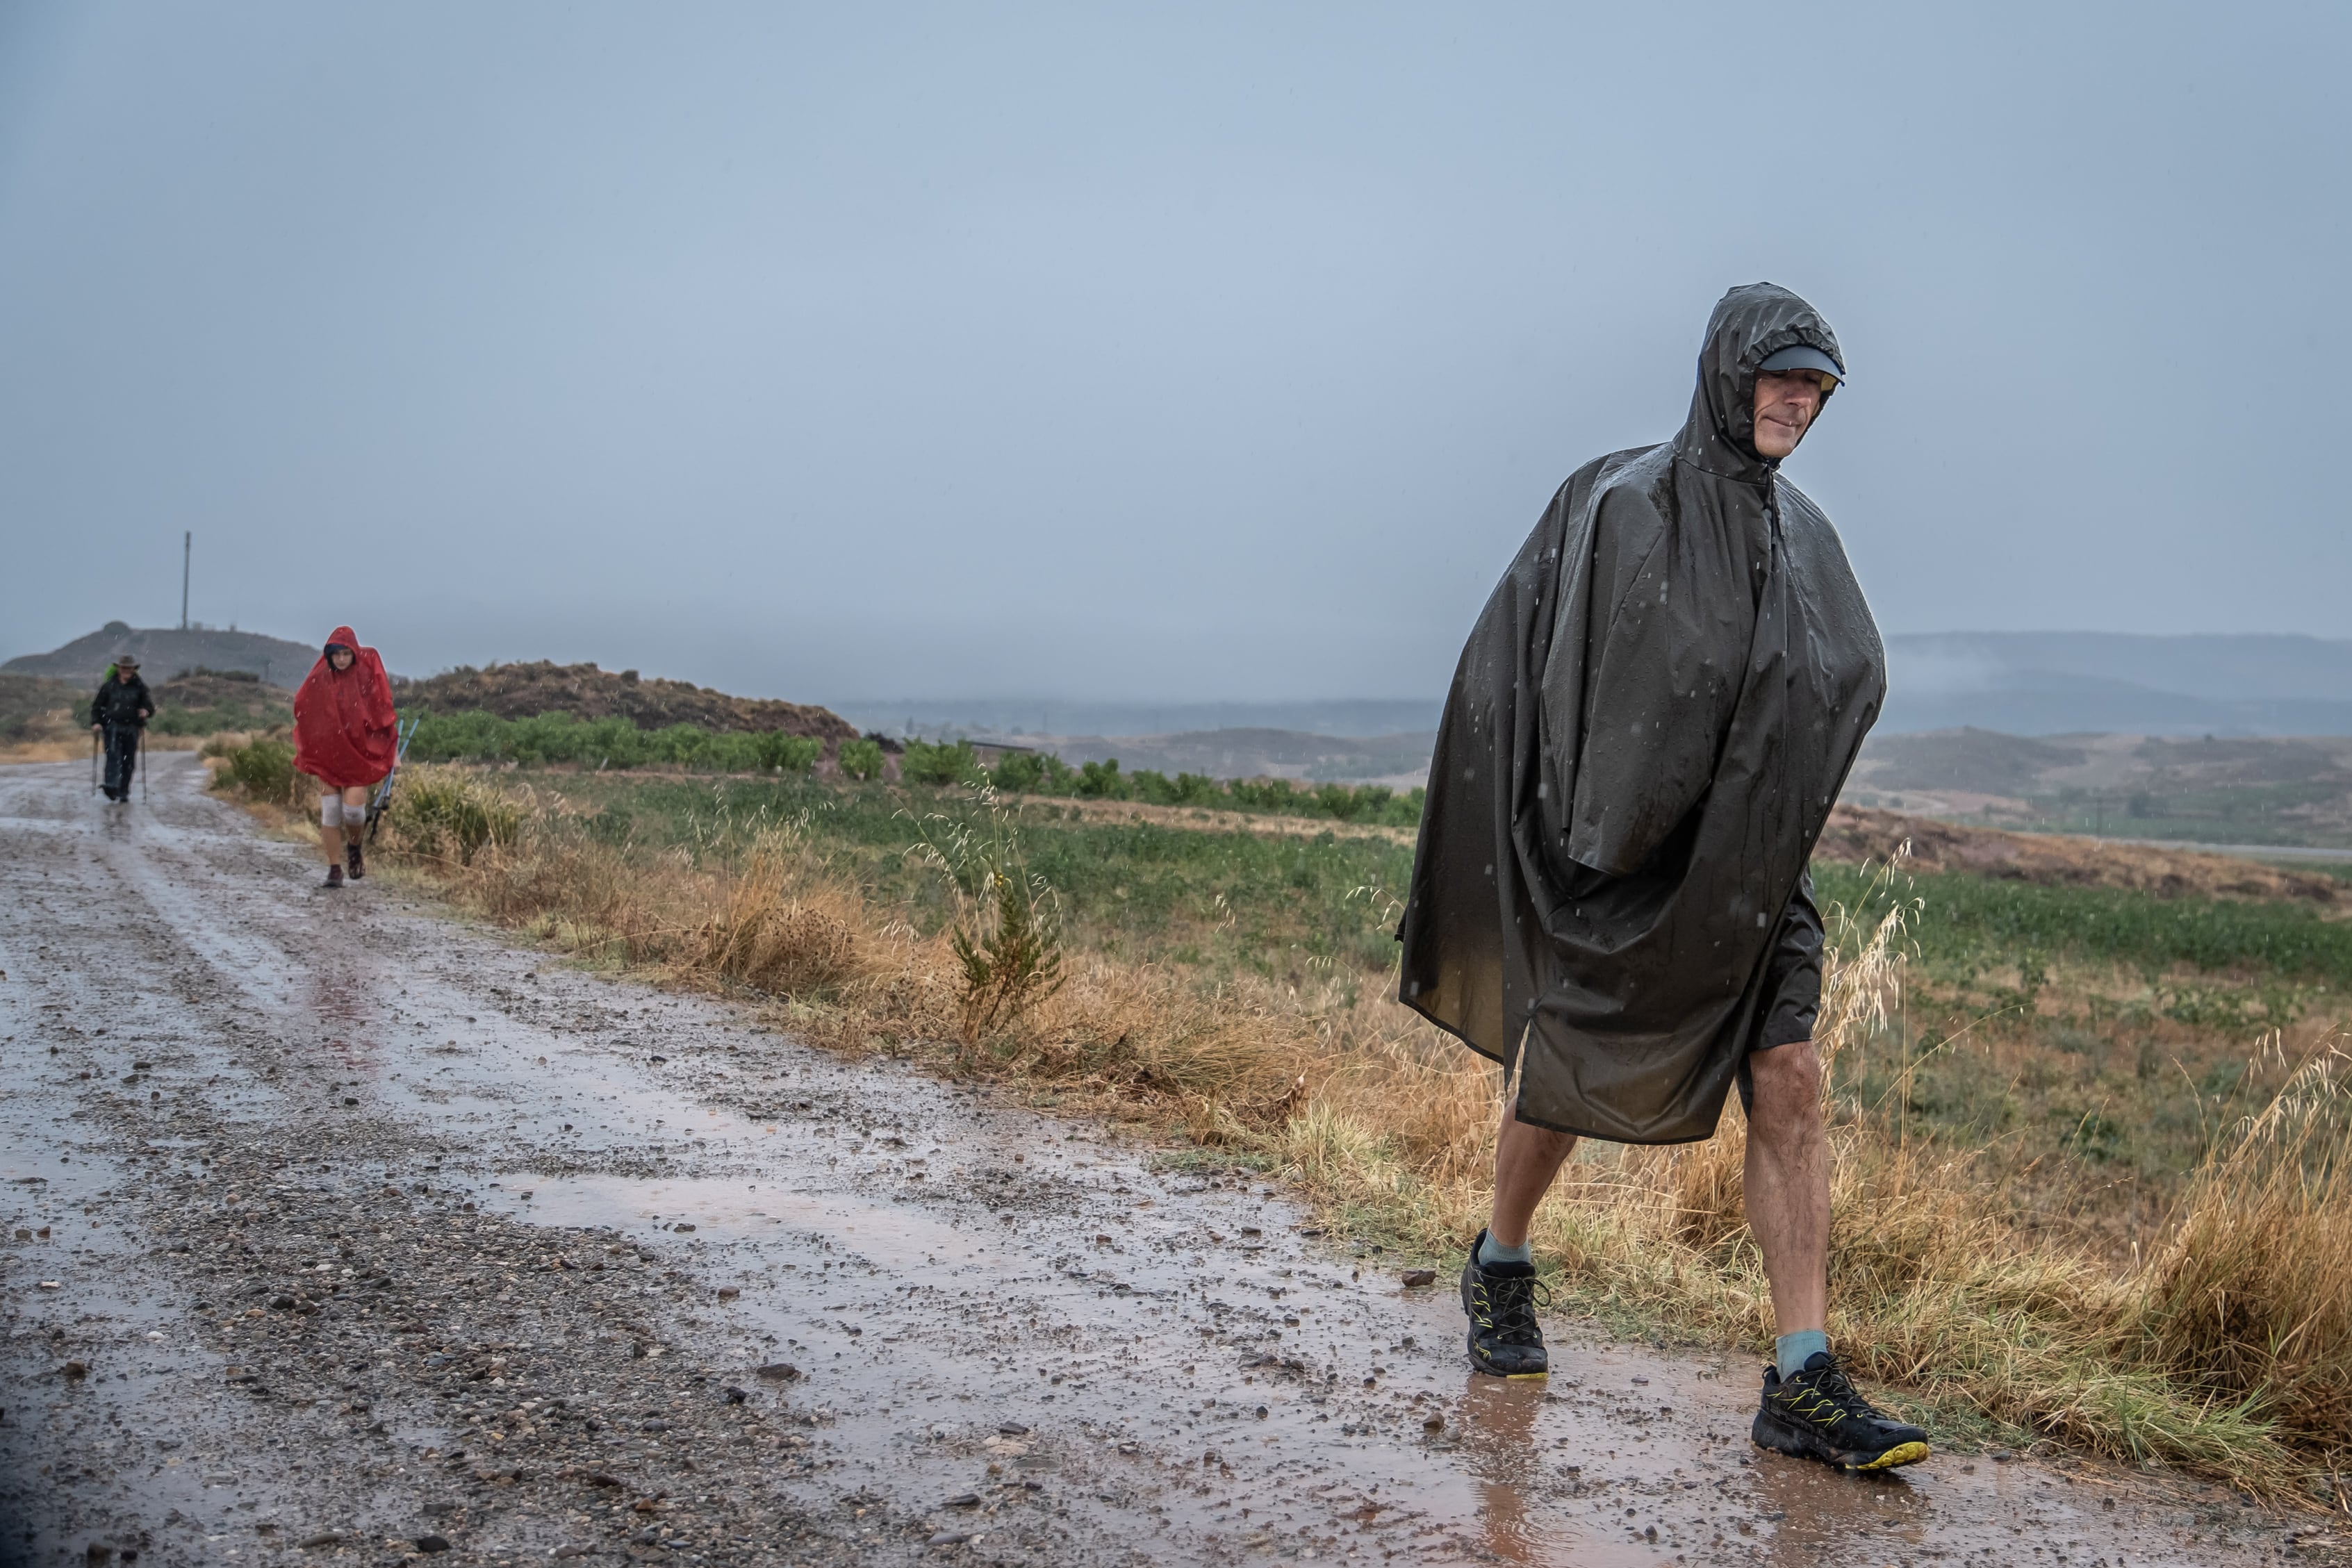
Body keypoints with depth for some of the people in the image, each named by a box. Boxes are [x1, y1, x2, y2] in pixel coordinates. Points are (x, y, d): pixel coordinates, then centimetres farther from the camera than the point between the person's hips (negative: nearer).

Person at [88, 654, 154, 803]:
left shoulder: (139, 687, 7)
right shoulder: (109, 685, 5)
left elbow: (149, 706, 11)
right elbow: (97, 706, 10)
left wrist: (146, 711, -12)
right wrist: (96, 722, -3)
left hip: (131, 728, 2)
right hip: (112, 726, -2)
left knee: (129, 761, 3)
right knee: (113, 755, -19)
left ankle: (124, 792, 13)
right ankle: (112, 787, -33)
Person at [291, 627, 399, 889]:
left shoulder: (367, 677, -5)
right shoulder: (319, 681, 1)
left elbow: (383, 713, -1)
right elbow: (304, 715, 10)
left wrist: (389, 754, -6)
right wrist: (304, 754, 7)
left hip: (359, 753, -2)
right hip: (327, 754, 2)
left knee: (353, 809, -12)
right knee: (330, 811, -2)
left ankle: (354, 845, 21)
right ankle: (335, 869, 6)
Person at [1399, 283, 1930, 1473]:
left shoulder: (1800, 529, 9)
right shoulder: (1619, 502, -9)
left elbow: (1859, 673, 17)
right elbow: (1515, 653, -11)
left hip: (1748, 862, 5)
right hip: (1620, 854, -4)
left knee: (1788, 1086, -7)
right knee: (1564, 1087, 10)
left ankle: (1802, 1385, -5)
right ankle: (1500, 1269, 38)